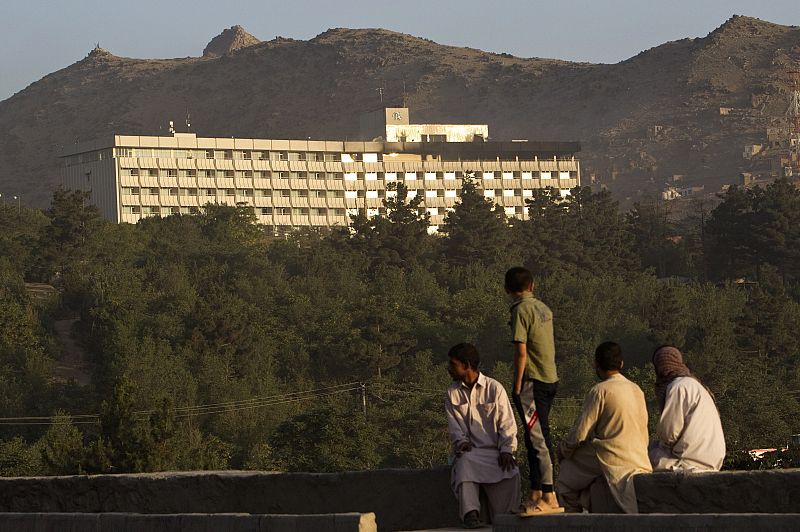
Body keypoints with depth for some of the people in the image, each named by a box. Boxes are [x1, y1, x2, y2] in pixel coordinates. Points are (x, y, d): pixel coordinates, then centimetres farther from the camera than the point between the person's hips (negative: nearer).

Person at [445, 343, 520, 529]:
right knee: (464, 463, -36)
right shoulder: (453, 393, 15)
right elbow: (454, 425, 6)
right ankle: (470, 514, -47)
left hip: (495, 451, -1)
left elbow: (507, 424, 2)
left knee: (510, 472, -33)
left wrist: (506, 450, -13)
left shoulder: (494, 388, 7)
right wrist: (461, 442, -16)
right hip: (470, 451, 1)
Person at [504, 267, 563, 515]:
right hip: (550, 379, 9)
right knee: (540, 437, 12)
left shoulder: (521, 310, -11)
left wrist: (517, 386, -11)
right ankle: (537, 495, 16)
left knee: (536, 439, -9)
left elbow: (521, 352, -16)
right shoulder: (543, 308, 13)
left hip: (533, 381, -9)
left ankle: (549, 498, -12)